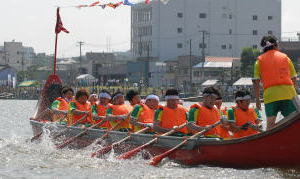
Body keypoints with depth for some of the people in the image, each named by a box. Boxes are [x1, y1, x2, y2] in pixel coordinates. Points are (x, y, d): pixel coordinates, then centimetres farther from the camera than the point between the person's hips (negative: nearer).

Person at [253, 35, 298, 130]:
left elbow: (256, 82, 5)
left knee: (270, 123, 0)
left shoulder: (260, 60, 12)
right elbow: (293, 78, 13)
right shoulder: (285, 57, 15)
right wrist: (294, 93, 23)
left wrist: (257, 98, 11)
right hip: (288, 93, 1)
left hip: (270, 94, -1)